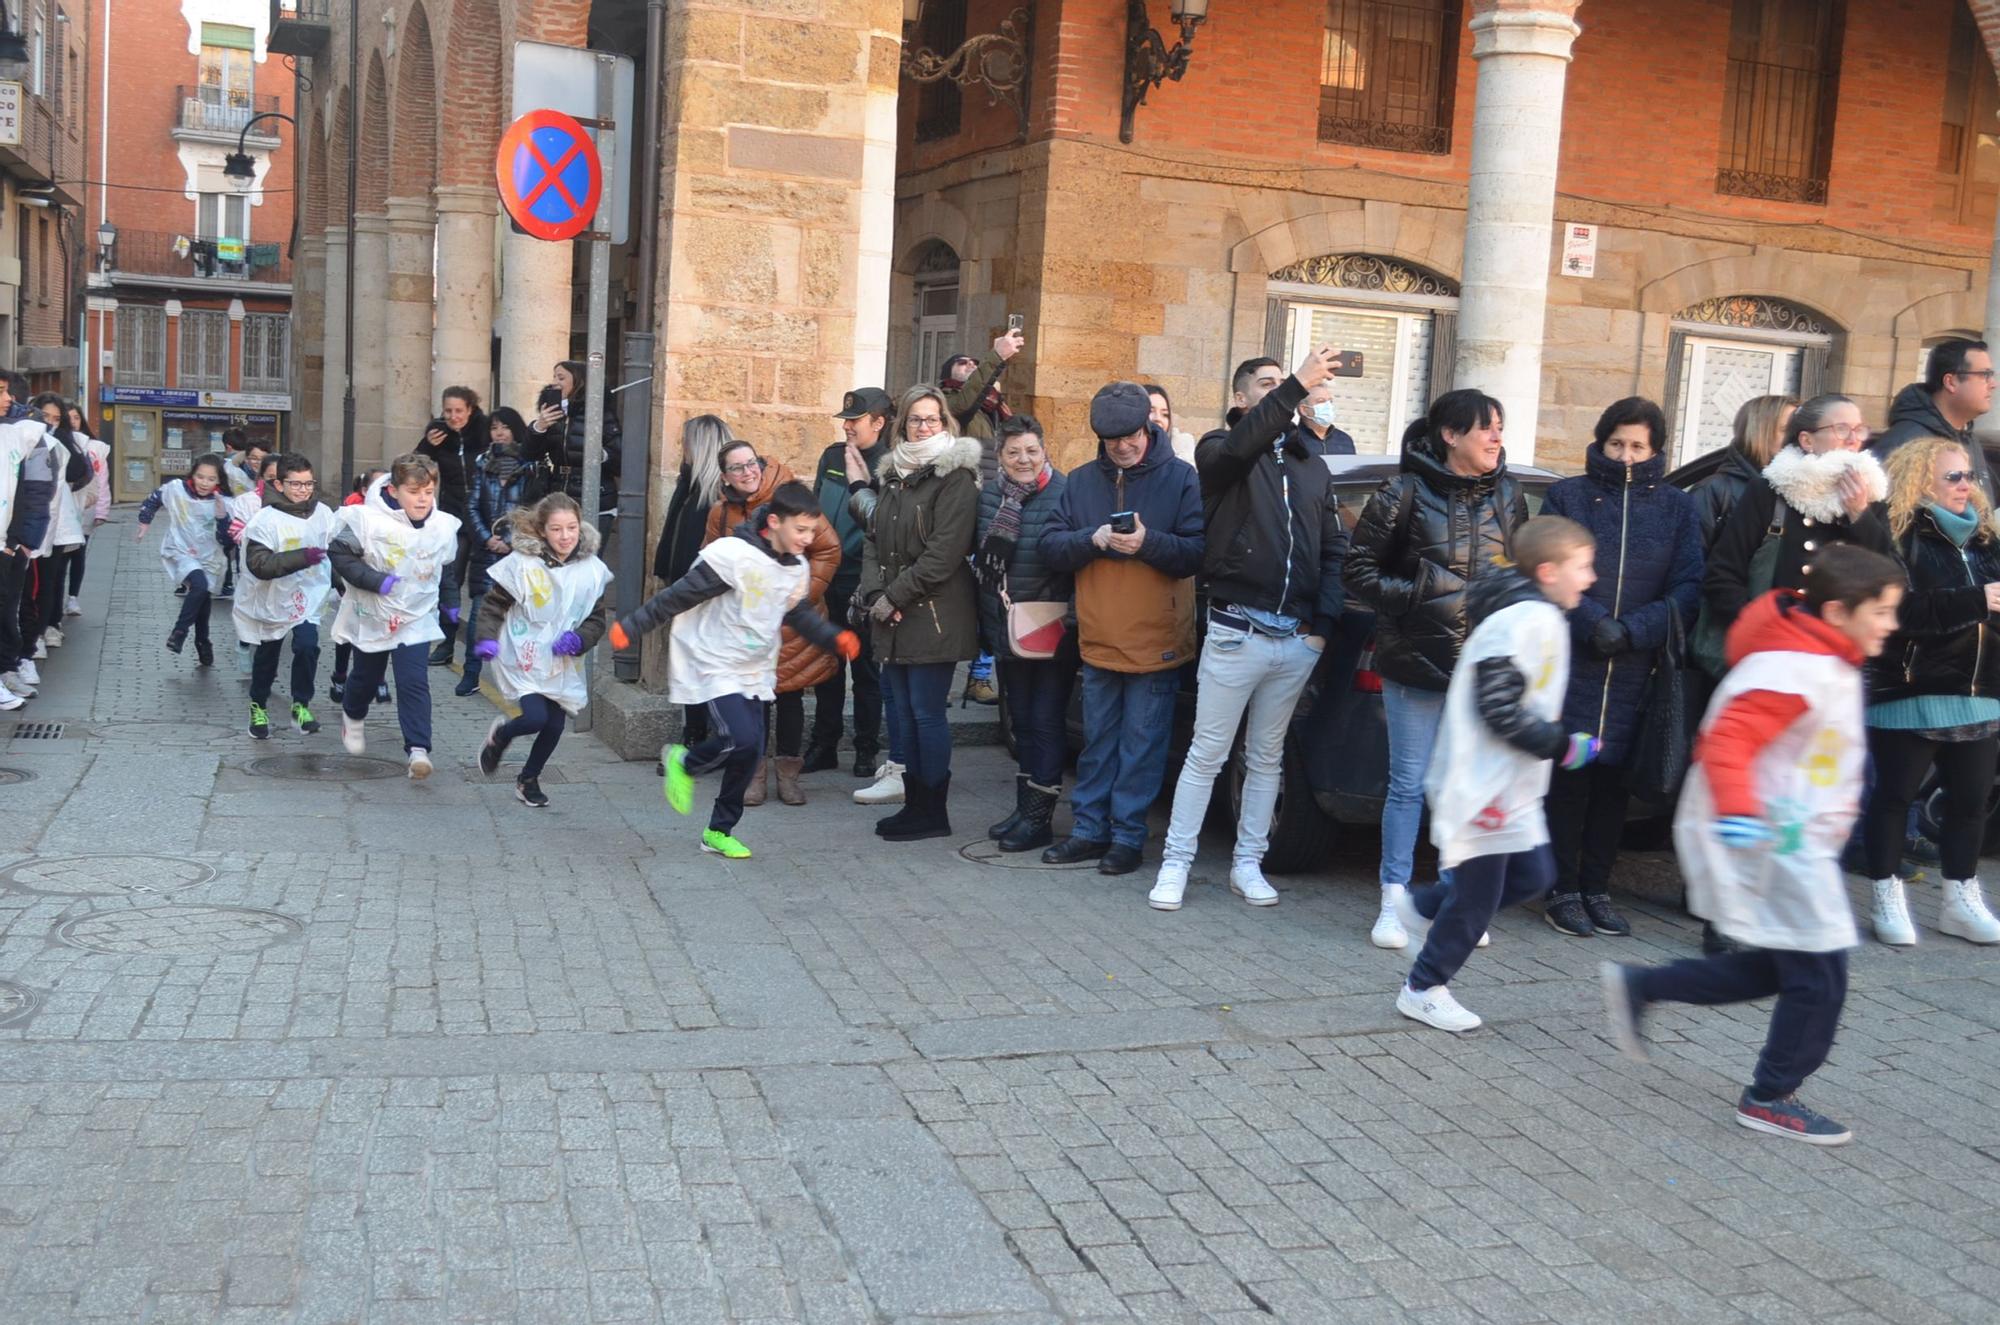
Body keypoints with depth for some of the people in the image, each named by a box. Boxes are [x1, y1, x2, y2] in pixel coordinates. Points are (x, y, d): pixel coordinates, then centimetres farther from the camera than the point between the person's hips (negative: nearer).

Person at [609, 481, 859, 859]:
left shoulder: (797, 568, 1)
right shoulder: (733, 555, -22)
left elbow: (801, 615, 17)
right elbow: (679, 596, -17)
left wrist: (835, 638, 1)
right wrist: (631, 627, -14)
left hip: (753, 672, 7)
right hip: (714, 666, -7)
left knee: (750, 751, 5)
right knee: (741, 739, -21)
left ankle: (719, 832, 21)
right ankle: (684, 763, 10)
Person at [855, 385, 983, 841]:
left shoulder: (955, 478, -8)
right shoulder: (892, 474, 16)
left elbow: (942, 554, -15)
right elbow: (873, 540, 14)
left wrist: (893, 596, -14)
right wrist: (873, 593, -3)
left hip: (934, 618, -7)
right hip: (892, 620, 7)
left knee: (926, 713, -4)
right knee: (900, 710, 9)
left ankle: (933, 811, 7)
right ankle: (914, 803, 19)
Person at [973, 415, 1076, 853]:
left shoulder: (1064, 494, -14)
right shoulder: (988, 496, 5)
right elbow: (978, 555, 16)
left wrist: (1066, 614, -15)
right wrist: (987, 613, 12)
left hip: (1051, 634, -7)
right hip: (1006, 632, 7)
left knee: (1046, 722, 0)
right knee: (1021, 719, 16)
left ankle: (1038, 817, 7)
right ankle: (1024, 808, 26)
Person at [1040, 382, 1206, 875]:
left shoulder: (1180, 477, -5)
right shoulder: (1082, 481, 7)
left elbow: (1198, 552, -10)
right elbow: (1051, 546, 2)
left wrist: (1148, 543, -25)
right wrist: (1093, 539, -16)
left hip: (1156, 642, -4)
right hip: (1098, 639, 4)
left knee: (1141, 746, 2)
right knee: (1098, 740, 13)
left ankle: (1128, 835, 12)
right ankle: (1089, 829, 23)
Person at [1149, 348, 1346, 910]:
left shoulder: (1311, 464, 15)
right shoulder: (1221, 449, 1)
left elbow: (1335, 549, 14)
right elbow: (1240, 448, -26)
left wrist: (1323, 624, 3)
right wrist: (1297, 385, -35)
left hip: (1297, 638, 5)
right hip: (1237, 631, -4)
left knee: (1266, 759, 13)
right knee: (1206, 755, 1)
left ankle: (1247, 864, 23)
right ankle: (1175, 865, 10)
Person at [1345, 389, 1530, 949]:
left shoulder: (1508, 497, 9)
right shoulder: (1406, 494, -5)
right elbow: (1359, 572, -4)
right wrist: (1421, 597, -13)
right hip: (1416, 660, -4)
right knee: (1409, 782, 2)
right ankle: (1394, 902, 10)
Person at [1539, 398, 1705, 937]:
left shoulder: (1678, 507, 9)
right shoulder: (1567, 497, 4)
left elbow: (1688, 589, 2)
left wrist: (1631, 630, -12)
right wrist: (1593, 623, -18)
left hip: (1636, 670, 2)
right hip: (1570, 664, -2)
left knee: (1614, 777, 8)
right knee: (1569, 775, 0)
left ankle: (1597, 889, 19)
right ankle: (1563, 892, 10)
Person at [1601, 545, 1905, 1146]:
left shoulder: (1829, 664, 10)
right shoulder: (1795, 673, -22)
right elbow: (1727, 740, -31)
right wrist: (1738, 810, -44)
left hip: (1795, 843, 10)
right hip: (1766, 843, -10)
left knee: (1779, 966, 16)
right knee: (1819, 976, -3)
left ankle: (1638, 986, 23)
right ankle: (1770, 1100, 14)